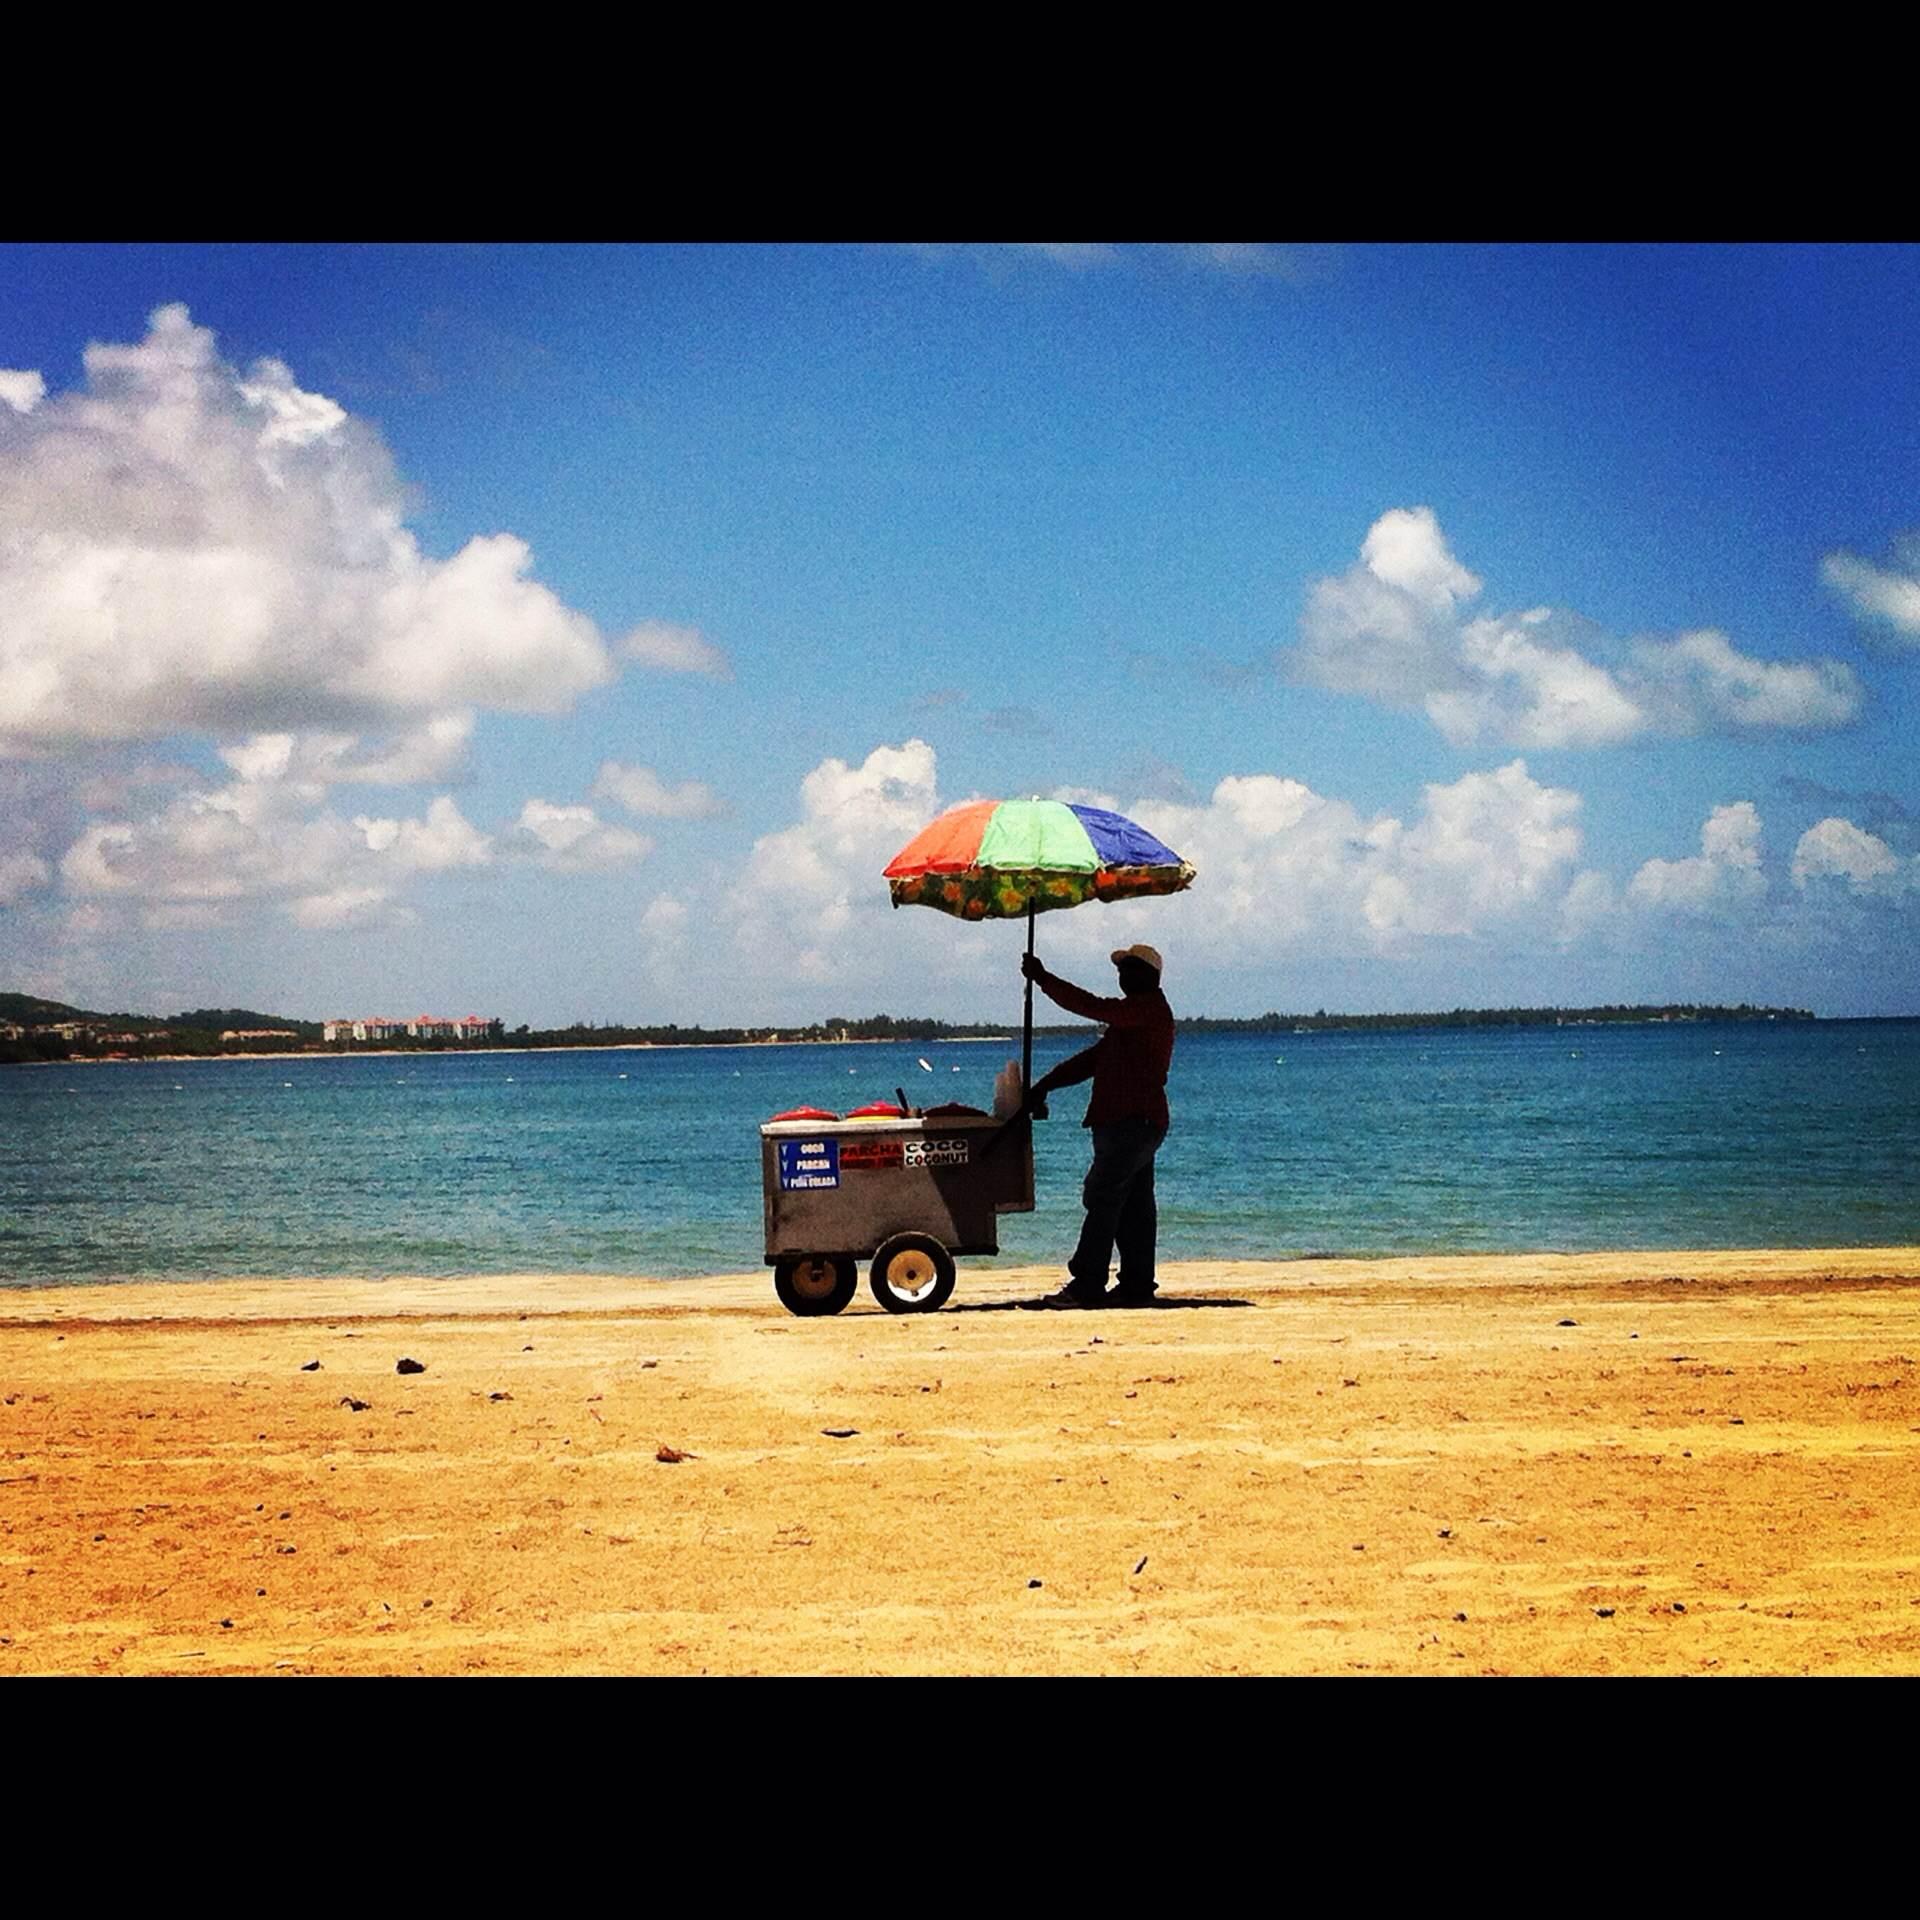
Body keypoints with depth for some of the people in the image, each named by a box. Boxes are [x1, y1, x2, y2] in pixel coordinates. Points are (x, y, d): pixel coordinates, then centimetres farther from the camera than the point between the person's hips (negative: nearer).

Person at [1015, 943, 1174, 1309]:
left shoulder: (1149, 1009, -10)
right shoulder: (1137, 1013, 23)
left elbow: (1093, 1007, -20)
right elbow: (1094, 1059, 21)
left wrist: (1043, 980, -14)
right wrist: (1045, 1085, 12)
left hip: (1131, 1124, -11)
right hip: (1136, 1124, 11)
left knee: (1103, 1200, -11)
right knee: (1134, 1206, 9)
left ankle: (1086, 1285, -12)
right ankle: (1137, 1285, 9)